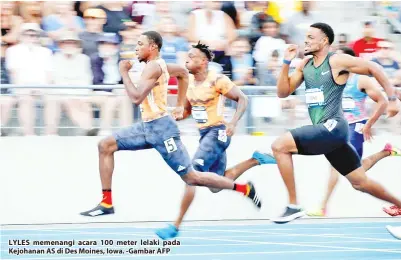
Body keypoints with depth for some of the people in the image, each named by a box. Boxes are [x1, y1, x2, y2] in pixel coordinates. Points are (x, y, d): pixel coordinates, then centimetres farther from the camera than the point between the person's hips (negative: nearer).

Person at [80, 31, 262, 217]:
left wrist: (124, 73, -13)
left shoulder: (153, 67, -16)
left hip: (161, 128, -10)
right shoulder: (158, 65, 13)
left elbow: (136, 97, -25)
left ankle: (245, 189, 5)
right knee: (105, 146, 2)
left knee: (191, 177, -5)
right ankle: (107, 203, 1)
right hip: (147, 126, 10)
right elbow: (183, 73, 32)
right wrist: (180, 105, 31)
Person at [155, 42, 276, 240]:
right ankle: (255, 160, 26)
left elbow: (242, 99, -11)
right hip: (204, 134, 9)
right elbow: (187, 110, 19)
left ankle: (176, 227, -8)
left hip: (217, 133, -9)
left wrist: (233, 124, -23)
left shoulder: (217, 81, -16)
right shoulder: (189, 82, 7)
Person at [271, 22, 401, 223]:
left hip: (333, 127, -8)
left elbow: (374, 69, -5)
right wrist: (286, 63, 1)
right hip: (324, 131, 8)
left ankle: (293, 205, -15)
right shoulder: (305, 64, 13)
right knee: (360, 182, 15)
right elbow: (282, 92, 13)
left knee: (279, 146, -19)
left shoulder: (337, 61, -8)